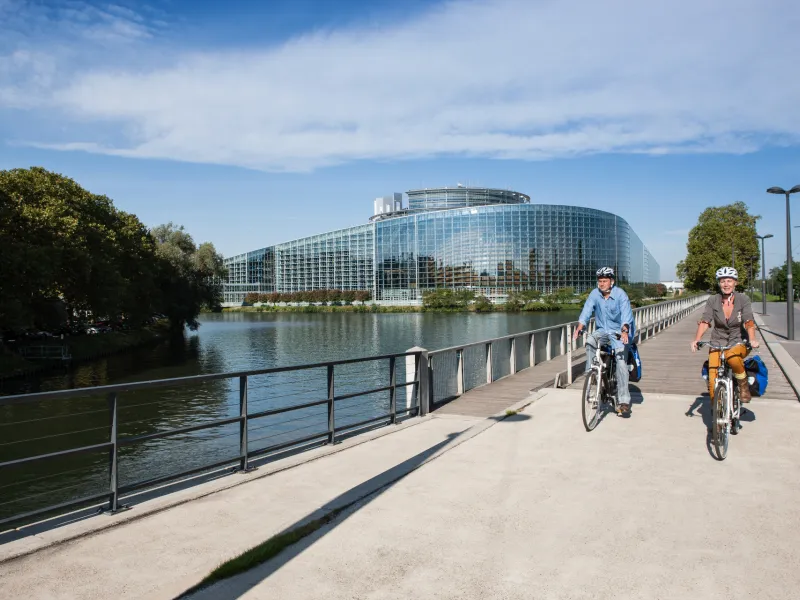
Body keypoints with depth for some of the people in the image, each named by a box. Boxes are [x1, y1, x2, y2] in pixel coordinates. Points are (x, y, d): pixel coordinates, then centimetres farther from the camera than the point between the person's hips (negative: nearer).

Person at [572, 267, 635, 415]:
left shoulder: (620, 295, -15)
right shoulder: (595, 294, -6)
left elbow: (626, 314, -28)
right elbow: (586, 310, -16)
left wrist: (624, 331, -46)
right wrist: (579, 327, -33)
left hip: (619, 332, -3)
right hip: (602, 330, 3)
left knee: (621, 361, -15)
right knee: (590, 341, -30)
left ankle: (623, 401, -12)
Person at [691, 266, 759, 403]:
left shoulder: (743, 299, -5)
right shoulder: (713, 301, -2)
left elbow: (749, 322, -16)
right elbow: (705, 321, -11)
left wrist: (752, 339, -35)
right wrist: (697, 340, -27)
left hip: (738, 341, -2)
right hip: (718, 342, 2)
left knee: (732, 357, -37)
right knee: (713, 381, -11)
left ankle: (744, 386, -12)